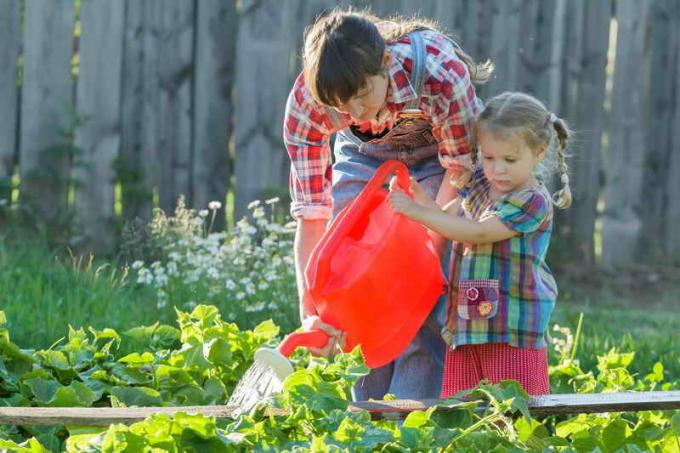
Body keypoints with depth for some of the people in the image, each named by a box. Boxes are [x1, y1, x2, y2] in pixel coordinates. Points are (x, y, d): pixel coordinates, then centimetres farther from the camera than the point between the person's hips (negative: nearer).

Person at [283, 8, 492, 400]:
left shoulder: (441, 74, -40)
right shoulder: (306, 103, -32)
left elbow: (460, 167, -22)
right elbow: (311, 214, -28)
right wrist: (311, 313, -35)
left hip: (438, 154, -2)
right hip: (364, 157, 2)